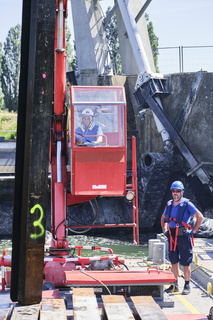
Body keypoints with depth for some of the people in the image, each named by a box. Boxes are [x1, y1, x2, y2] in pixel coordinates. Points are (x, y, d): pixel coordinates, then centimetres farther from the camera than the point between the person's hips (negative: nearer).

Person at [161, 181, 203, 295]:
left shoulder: (187, 204, -7)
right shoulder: (169, 204, 10)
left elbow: (200, 217, -9)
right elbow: (163, 218, 27)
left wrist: (193, 231, -10)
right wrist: (164, 230, 15)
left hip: (184, 236, -6)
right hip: (172, 237, 6)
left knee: (186, 263, 1)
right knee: (174, 262, 11)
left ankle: (187, 285, 10)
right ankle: (175, 285, 19)